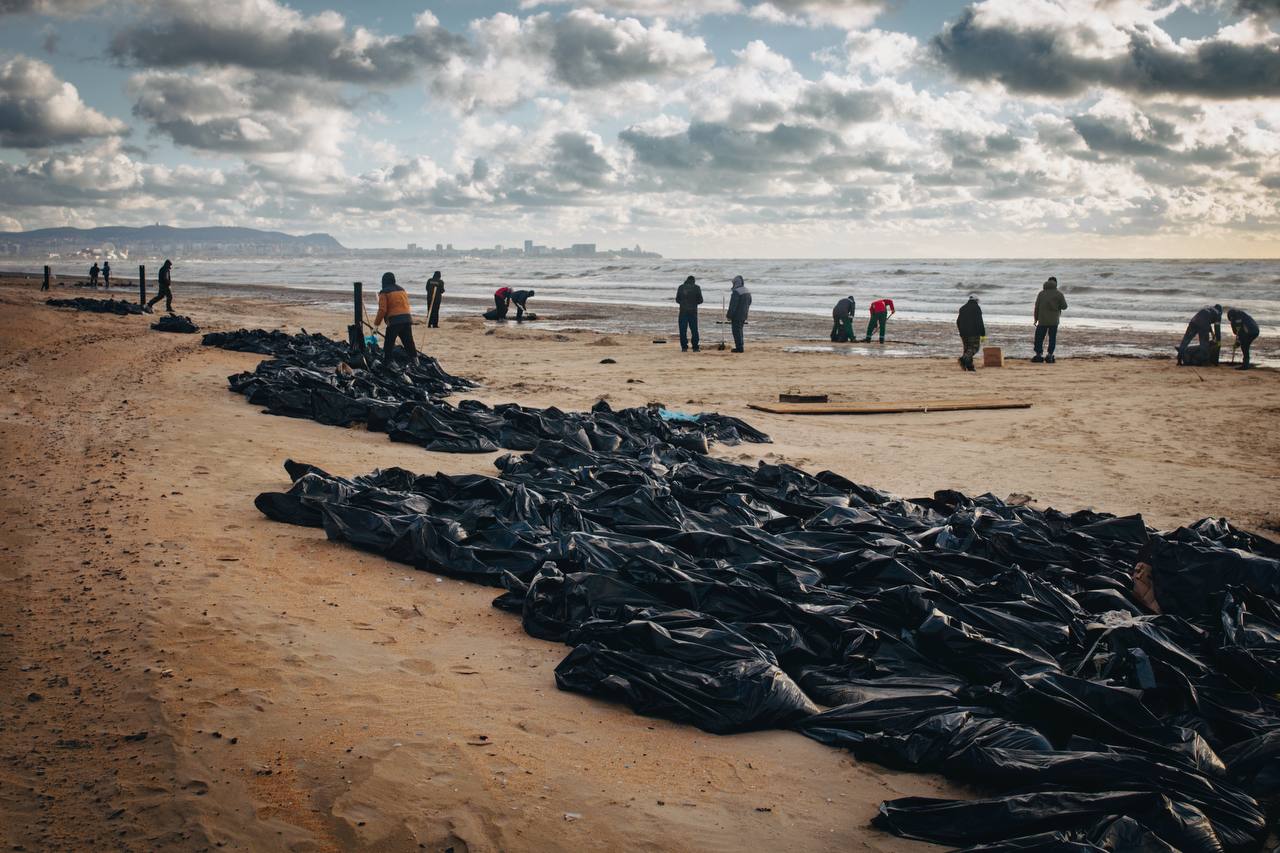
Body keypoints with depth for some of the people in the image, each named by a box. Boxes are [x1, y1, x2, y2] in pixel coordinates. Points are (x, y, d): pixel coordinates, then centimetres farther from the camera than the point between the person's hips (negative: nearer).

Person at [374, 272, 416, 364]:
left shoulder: (384, 292, -1)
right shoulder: (402, 290, 18)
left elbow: (383, 310, -7)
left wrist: (377, 322, 3)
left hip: (394, 321, -5)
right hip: (407, 319, 6)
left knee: (388, 344, 1)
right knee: (409, 343, 11)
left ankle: (386, 363, 0)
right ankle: (415, 360, 12)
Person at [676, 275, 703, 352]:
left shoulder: (681, 287, 3)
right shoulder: (697, 288, -2)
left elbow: (677, 300, 8)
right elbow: (700, 300, 2)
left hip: (683, 311, 1)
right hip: (693, 311, -1)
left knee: (683, 330, 4)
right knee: (694, 330, 5)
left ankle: (684, 347, 0)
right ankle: (695, 348, 3)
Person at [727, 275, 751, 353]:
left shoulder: (736, 292, -20)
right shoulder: (747, 291, 8)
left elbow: (733, 305, -21)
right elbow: (749, 302, 17)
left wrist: (729, 315, -14)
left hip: (737, 315, -9)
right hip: (744, 315, 9)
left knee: (736, 331, -2)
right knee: (740, 330, 18)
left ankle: (739, 347, -2)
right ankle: (740, 347, 22)